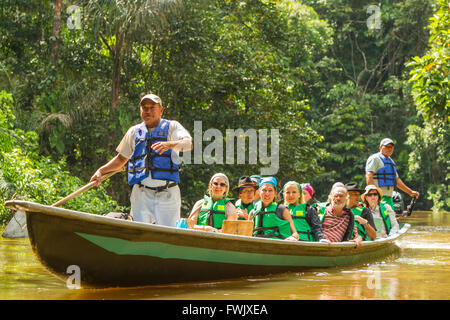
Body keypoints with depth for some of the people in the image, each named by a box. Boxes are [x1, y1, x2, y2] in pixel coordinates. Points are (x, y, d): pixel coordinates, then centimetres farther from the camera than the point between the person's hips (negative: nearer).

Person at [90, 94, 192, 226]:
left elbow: (189, 143, -13)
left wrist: (170, 144, -32)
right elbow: (121, 158, 28)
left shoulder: (172, 127, 7)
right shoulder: (134, 131, 19)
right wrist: (101, 171, 15)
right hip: (141, 194, 3)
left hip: (167, 195, -3)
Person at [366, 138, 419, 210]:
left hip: (389, 198, 9)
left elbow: (397, 180, 31)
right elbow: (369, 176, -18)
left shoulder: (391, 161, 24)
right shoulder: (375, 158, -4)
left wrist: (410, 192, 28)